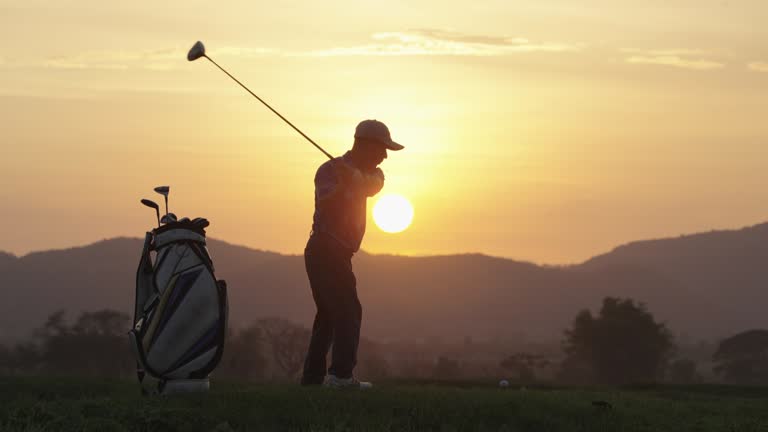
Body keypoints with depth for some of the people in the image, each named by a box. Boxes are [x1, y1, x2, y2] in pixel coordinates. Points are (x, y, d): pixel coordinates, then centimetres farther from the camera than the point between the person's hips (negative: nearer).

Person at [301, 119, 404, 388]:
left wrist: (358, 178, -29)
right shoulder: (330, 170, -9)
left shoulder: (369, 173, 15)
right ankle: (341, 374, -21)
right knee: (348, 311, -15)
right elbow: (325, 203, -25)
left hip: (336, 254, 9)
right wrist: (345, 184, -40)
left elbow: (374, 185, -9)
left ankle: (312, 376, 11)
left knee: (329, 314, 10)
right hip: (327, 251, -9)